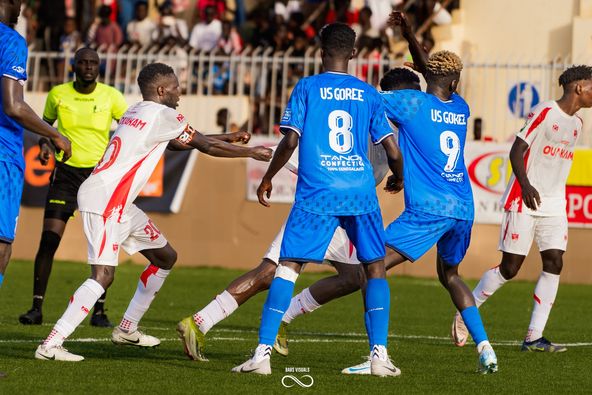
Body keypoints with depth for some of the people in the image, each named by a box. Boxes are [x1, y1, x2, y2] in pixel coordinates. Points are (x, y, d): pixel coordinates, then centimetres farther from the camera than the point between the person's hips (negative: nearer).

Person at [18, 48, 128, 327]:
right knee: (48, 240, -9)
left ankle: (99, 311, 7)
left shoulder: (111, 97, -4)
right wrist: (44, 144, -3)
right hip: (65, 172, 0)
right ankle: (36, 308, -2)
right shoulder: (58, 94, 0)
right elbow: (45, 123, 17)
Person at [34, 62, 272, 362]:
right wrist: (251, 153, 12)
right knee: (103, 275, -18)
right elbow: (207, 146, -1)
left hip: (119, 204, 10)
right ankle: (51, 345, -22)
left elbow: (177, 142, 33)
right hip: (104, 200, -10)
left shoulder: (137, 112, 18)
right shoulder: (162, 115, -9)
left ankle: (127, 329, 23)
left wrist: (227, 141, 32)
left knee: (166, 256, 18)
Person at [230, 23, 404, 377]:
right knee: (376, 268, 13)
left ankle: (263, 353, -9)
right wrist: (399, 179, 29)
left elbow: (290, 142, -5)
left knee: (288, 267, 0)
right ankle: (380, 355, 3)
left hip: (316, 194, -2)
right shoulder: (369, 94, 10)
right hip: (361, 194, 2)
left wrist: (268, 178, 9)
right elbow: (393, 151, 8)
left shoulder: (307, 88, 4)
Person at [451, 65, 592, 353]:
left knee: (554, 262, -8)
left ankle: (534, 337, -7)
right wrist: (525, 185, -26)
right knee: (510, 266, -5)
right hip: (524, 201, -7)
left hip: (554, 206, 7)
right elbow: (517, 150, -13)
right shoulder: (544, 112, -10)